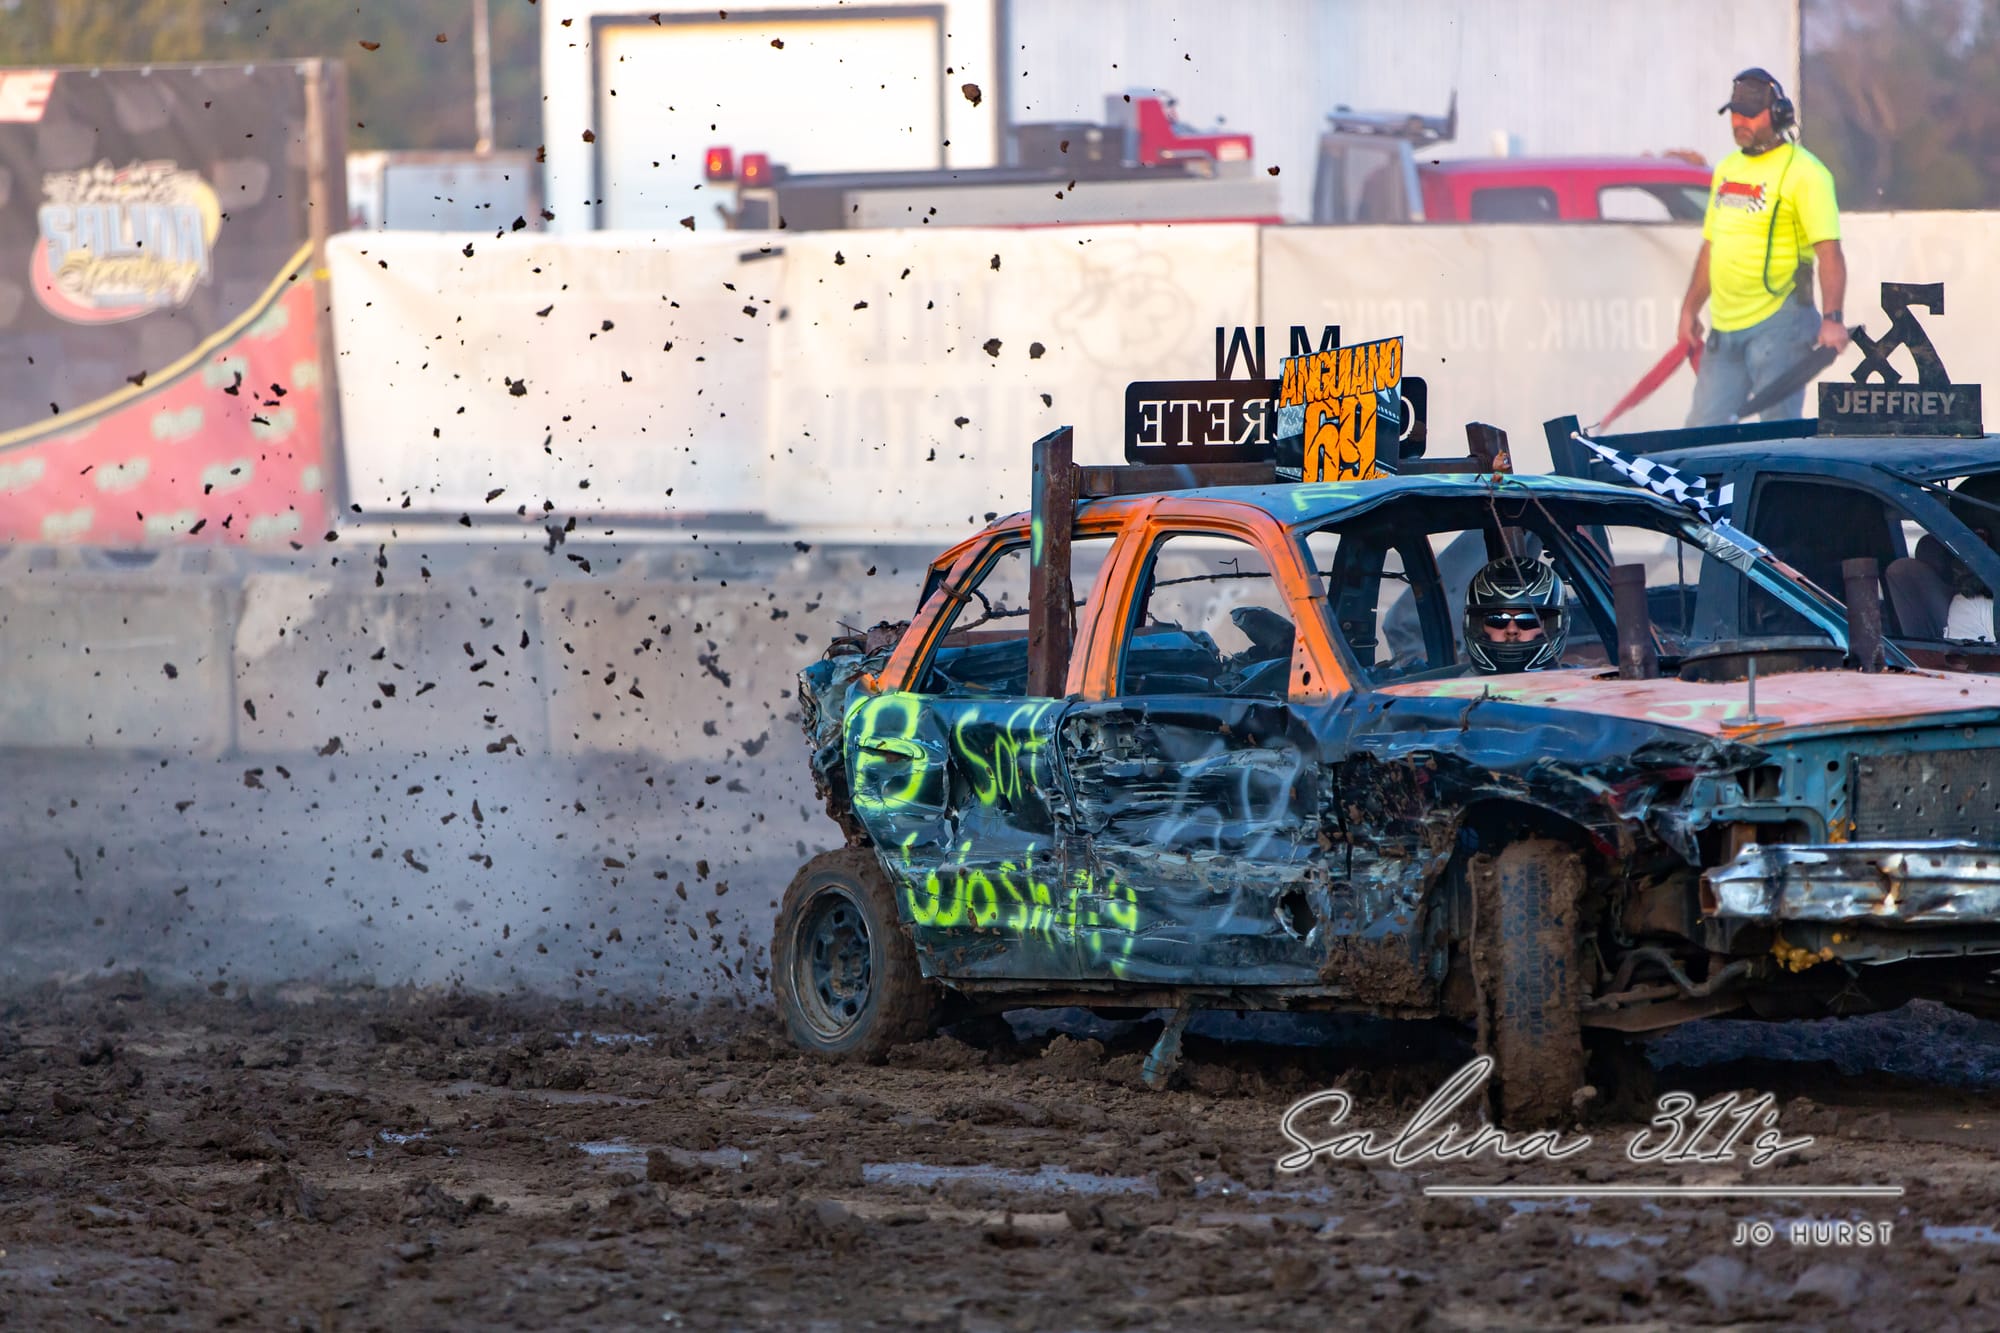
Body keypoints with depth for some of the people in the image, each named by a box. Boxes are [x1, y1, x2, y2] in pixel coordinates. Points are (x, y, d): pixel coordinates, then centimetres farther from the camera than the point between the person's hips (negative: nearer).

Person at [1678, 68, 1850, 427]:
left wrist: (1833, 318, -26)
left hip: (1777, 323, -7)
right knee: (1705, 427, 4)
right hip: (1725, 326, 7)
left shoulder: (1804, 172, -8)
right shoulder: (1727, 169, 16)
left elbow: (1829, 252, -15)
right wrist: (1690, 309, 22)